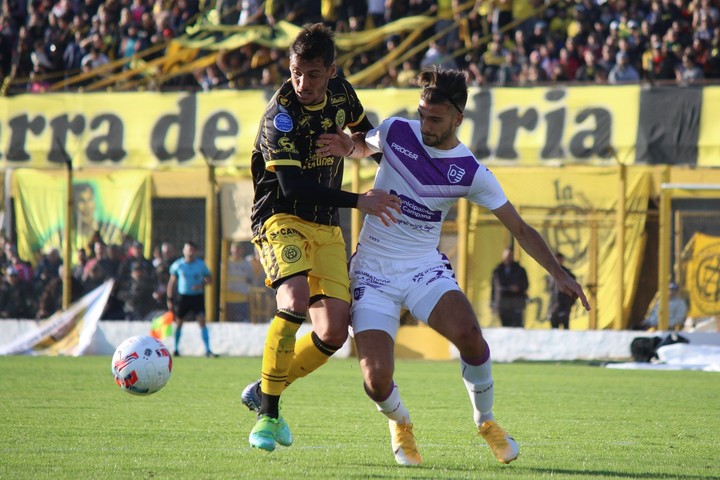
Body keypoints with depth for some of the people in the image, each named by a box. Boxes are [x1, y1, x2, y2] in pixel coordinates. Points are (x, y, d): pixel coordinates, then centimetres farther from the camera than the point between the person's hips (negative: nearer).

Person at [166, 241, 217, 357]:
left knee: (202, 321, -12)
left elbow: (208, 280, 6)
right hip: (182, 296, 1)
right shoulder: (178, 265, 0)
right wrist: (169, 299, 6)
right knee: (179, 322, 8)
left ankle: (207, 350, -14)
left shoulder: (201, 264, 0)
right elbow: (172, 282, 8)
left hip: (197, 296, -1)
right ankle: (176, 349, 25)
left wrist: (201, 285, -16)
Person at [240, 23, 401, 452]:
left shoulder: (341, 94, 1)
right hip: (281, 218, -6)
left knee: (334, 331, -6)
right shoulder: (280, 114, -19)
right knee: (296, 298, -31)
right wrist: (358, 202, -27)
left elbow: (365, 129, 25)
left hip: (326, 226, 6)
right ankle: (268, 414, -21)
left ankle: (264, 392, 17)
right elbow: (292, 185, -26)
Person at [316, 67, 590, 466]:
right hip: (372, 272, 0)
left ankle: (485, 420, -1)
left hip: (424, 268, 0)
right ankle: (399, 423, 21)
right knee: (377, 378, -17)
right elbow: (364, 146, 19)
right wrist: (347, 145, -5)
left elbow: (520, 229, 0)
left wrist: (559, 274, -9)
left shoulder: (471, 173, -7)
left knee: (468, 333, -30)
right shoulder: (396, 132, -4)